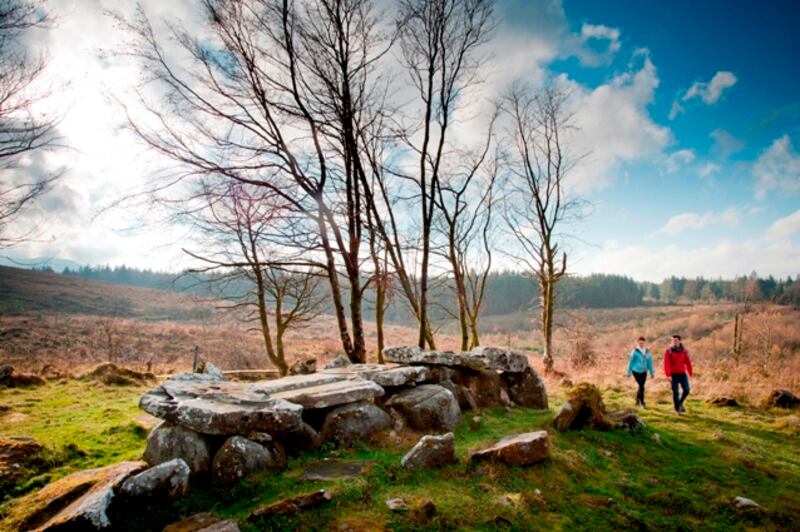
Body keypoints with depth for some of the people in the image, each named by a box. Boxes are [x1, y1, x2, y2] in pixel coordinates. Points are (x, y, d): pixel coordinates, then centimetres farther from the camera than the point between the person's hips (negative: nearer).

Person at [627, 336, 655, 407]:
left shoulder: (647, 352, 1)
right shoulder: (635, 351, -11)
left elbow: (650, 362, 8)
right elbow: (631, 362, -5)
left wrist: (651, 372, 8)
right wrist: (629, 372, -2)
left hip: (644, 372, 5)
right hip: (636, 371, -5)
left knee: (641, 386, 11)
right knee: (641, 386, -10)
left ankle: (637, 401, 31)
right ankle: (642, 402, 2)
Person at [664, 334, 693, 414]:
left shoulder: (684, 351, 3)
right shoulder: (668, 351, -6)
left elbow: (688, 362, 6)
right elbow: (666, 364, -11)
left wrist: (690, 373, 2)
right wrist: (668, 375, -18)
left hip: (683, 374, 3)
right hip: (674, 375, -3)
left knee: (686, 390, -4)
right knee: (675, 392, 0)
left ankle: (680, 403, 24)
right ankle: (677, 409, 12)